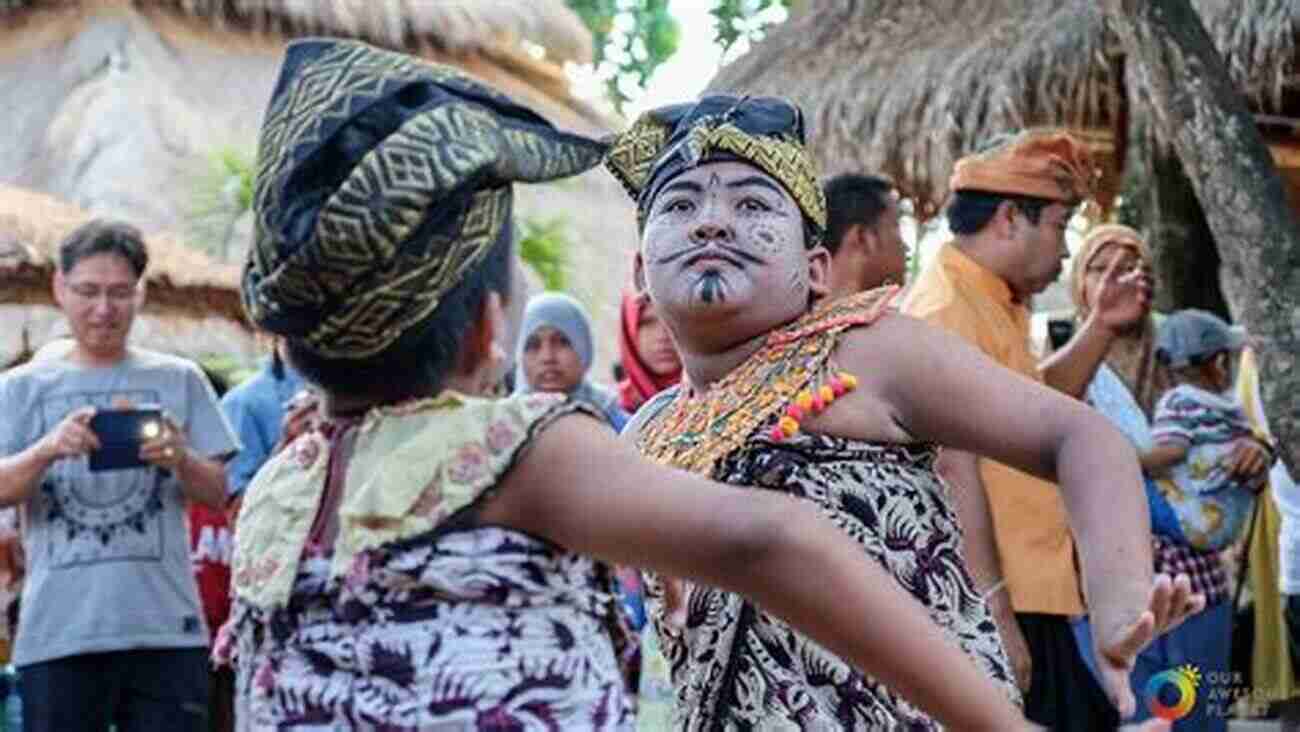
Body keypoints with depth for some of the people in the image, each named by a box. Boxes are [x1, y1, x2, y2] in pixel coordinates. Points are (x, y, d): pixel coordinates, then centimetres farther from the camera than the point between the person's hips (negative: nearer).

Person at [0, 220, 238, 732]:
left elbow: (216, 494, 7)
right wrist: (48, 450, -23)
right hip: (59, 633, 0)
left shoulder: (178, 380, 10)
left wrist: (179, 460, -16)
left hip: (167, 628, 0)